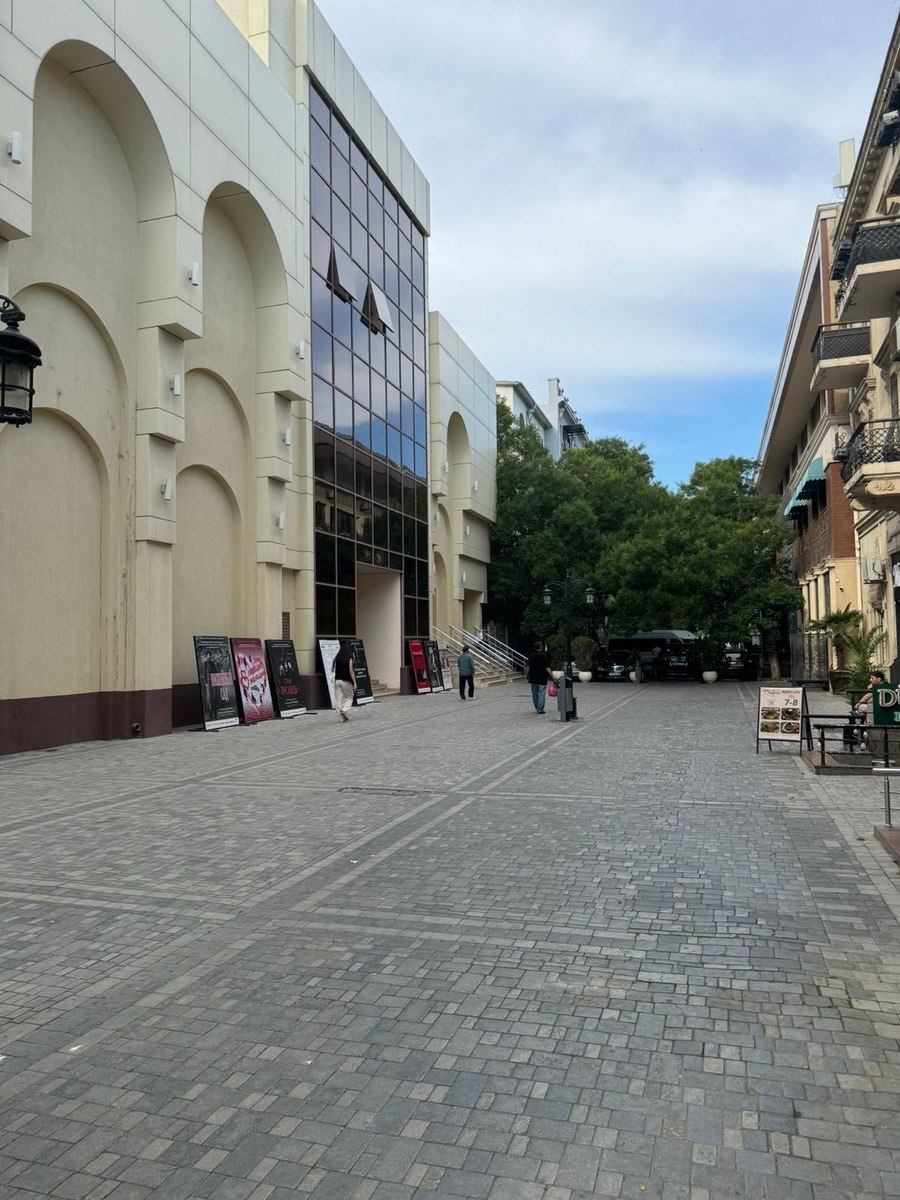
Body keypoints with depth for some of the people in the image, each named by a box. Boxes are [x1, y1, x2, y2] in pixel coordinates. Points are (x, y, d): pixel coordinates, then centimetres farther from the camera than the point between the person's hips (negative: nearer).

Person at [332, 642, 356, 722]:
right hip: (346, 681, -3)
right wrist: (354, 683, -10)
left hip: (337, 681, 3)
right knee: (349, 697, 12)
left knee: (338, 698, 6)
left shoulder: (337, 658, 1)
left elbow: (332, 669, 9)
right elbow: (351, 671, -13)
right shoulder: (349, 659, -9)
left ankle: (342, 716, 4)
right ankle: (345, 709, -13)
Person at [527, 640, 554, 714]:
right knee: (541, 694, -1)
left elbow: (528, 667, 7)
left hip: (533, 678, 4)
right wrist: (552, 675, -8)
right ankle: (540, 711, -5)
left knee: (534, 694, 15)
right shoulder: (544, 656, -11)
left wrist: (528, 675, 20)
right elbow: (547, 668, -14)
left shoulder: (531, 656, 2)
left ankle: (537, 708, 27)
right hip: (542, 678, -4)